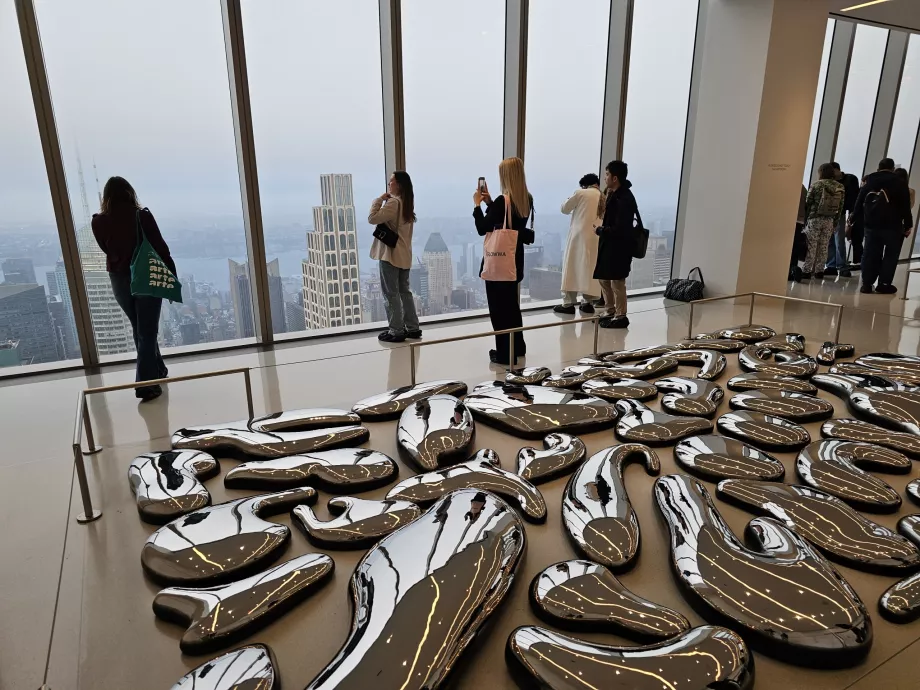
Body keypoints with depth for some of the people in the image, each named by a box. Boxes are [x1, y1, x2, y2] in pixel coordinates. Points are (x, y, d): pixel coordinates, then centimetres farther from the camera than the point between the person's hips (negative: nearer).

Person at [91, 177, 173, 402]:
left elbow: (108, 249, 8)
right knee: (147, 331, 1)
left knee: (138, 328, 20)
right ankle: (146, 384, -3)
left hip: (119, 280, 4)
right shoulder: (142, 216, -12)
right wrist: (172, 277, -5)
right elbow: (161, 248, -11)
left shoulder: (99, 222, -4)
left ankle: (157, 371, 34)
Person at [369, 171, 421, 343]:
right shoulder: (406, 203, 13)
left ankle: (396, 331, 3)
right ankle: (413, 328, 18)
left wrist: (379, 199, -11)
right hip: (404, 255, 9)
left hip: (390, 254, -9)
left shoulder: (393, 203, -16)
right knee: (404, 291, 15)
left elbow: (372, 218, -22)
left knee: (390, 294, -2)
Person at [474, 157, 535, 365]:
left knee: (498, 307, 2)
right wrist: (489, 202, 13)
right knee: (511, 303, 20)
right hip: (515, 258, 8)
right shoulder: (527, 200, 5)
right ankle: (517, 347, 31)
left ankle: (505, 353, 7)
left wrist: (477, 204, -4)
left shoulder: (502, 201, -19)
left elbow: (482, 229, -16)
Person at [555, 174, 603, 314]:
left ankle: (569, 303, -3)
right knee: (591, 269, 8)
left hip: (580, 235, -4)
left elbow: (565, 209, 8)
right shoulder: (604, 198, 10)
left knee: (573, 267, -1)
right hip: (596, 238, 4)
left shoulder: (580, 193, -1)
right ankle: (588, 303, 9)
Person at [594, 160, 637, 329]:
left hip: (620, 245, -10)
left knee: (617, 282, -1)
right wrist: (605, 207, 1)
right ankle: (610, 311, 29)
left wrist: (600, 230, -11)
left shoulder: (625, 199, -20)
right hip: (609, 243, 10)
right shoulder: (615, 194, 10)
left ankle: (620, 316, 12)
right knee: (604, 279, 16)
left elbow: (619, 229, -23)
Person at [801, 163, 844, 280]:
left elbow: (808, 203, -5)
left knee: (811, 246, -2)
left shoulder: (816, 184, -4)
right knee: (824, 246, 9)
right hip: (829, 220, 4)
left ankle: (806, 271, -3)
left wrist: (805, 219, 2)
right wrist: (835, 222, 11)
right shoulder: (840, 187, 7)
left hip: (815, 218, -4)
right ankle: (819, 271, 12)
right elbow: (840, 206, 6)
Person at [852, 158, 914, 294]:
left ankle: (867, 283, 3)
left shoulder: (868, 182, 10)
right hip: (892, 226, -3)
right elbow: (905, 207, -3)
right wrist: (908, 225, 2)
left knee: (870, 254, 6)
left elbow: (858, 204, 9)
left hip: (871, 224, 3)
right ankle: (884, 284, 1)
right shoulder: (900, 183, 0)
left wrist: (853, 221, 13)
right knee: (891, 255, 4)